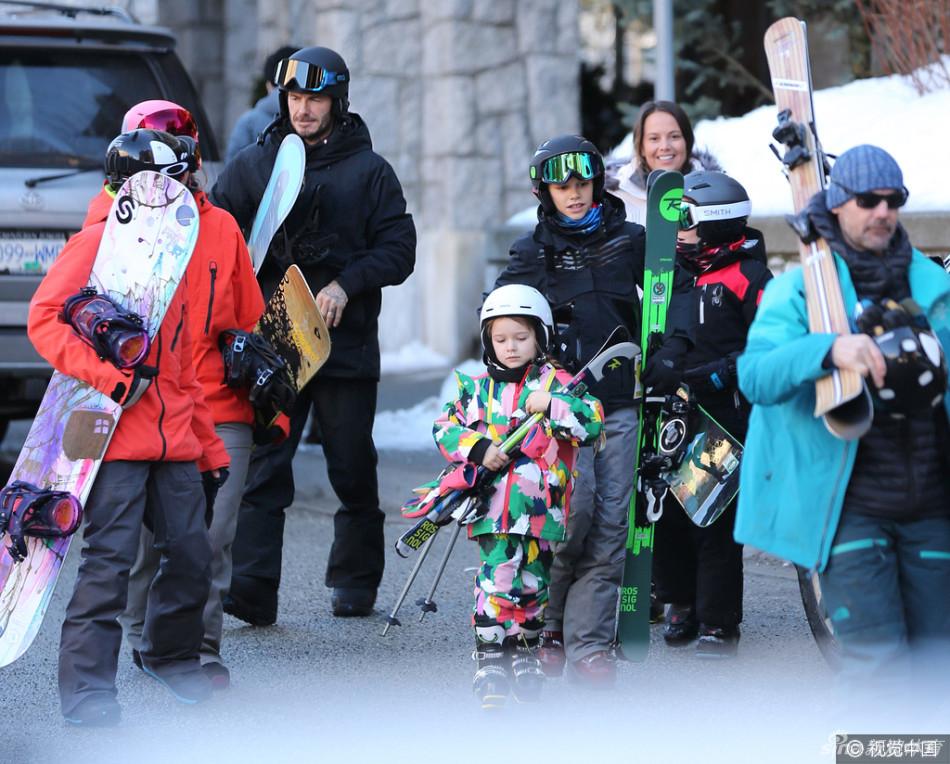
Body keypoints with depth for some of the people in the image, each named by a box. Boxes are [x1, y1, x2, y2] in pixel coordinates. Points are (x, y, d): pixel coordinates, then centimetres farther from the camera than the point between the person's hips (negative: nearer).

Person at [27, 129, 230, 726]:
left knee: (192, 553, 6)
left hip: (174, 441, 7)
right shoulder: (97, 244, -2)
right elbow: (46, 318, -14)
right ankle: (86, 687, -4)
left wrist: (210, 447, 23)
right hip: (116, 437, -7)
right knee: (110, 560, -10)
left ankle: (172, 655, 27)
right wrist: (110, 381, -19)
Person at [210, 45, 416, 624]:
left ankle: (355, 581, 22)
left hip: (347, 345, 0)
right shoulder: (252, 165, 10)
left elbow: (398, 248, 2)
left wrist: (347, 284, -13)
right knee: (264, 468, -8)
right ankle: (251, 588, -14)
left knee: (352, 468, 8)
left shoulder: (369, 170, 6)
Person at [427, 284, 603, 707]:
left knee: (534, 581, 10)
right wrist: (479, 449, -8)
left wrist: (551, 406, -18)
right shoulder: (476, 387, 10)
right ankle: (490, 661, -5)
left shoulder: (556, 383, 4)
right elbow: (445, 427, 7)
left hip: (541, 505, 0)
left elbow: (593, 422, -5)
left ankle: (524, 648, 29)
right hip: (494, 504, 0)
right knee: (499, 575, -11)